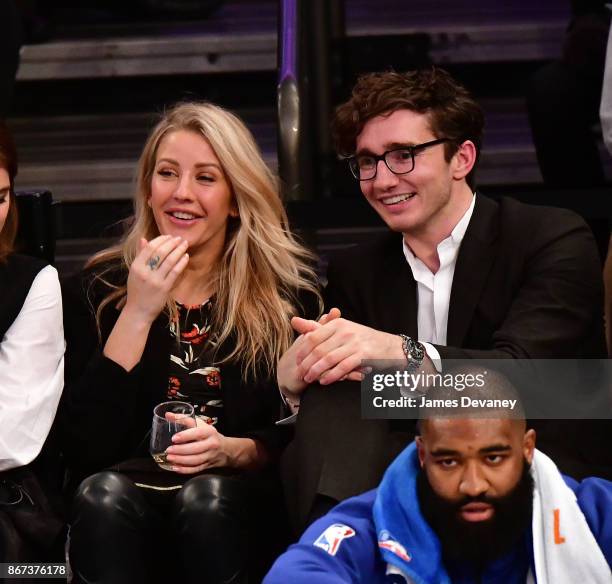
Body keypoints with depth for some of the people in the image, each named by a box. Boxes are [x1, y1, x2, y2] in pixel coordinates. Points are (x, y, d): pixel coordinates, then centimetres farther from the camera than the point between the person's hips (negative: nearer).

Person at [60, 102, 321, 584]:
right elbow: (86, 450, -6)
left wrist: (230, 450, -16)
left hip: (244, 500, 0)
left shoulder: (286, 287, 5)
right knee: (103, 494, -33)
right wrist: (138, 313, -12)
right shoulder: (97, 289, 5)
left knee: (206, 497, -34)